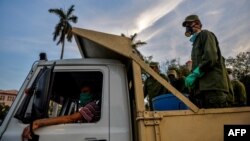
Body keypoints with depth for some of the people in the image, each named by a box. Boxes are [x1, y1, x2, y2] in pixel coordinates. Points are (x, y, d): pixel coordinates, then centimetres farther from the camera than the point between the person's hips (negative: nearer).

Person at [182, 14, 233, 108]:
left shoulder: (205, 34, 6)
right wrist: (193, 75, 9)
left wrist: (194, 74, -14)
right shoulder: (196, 41, 29)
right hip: (202, 88, 8)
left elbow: (211, 58, -11)